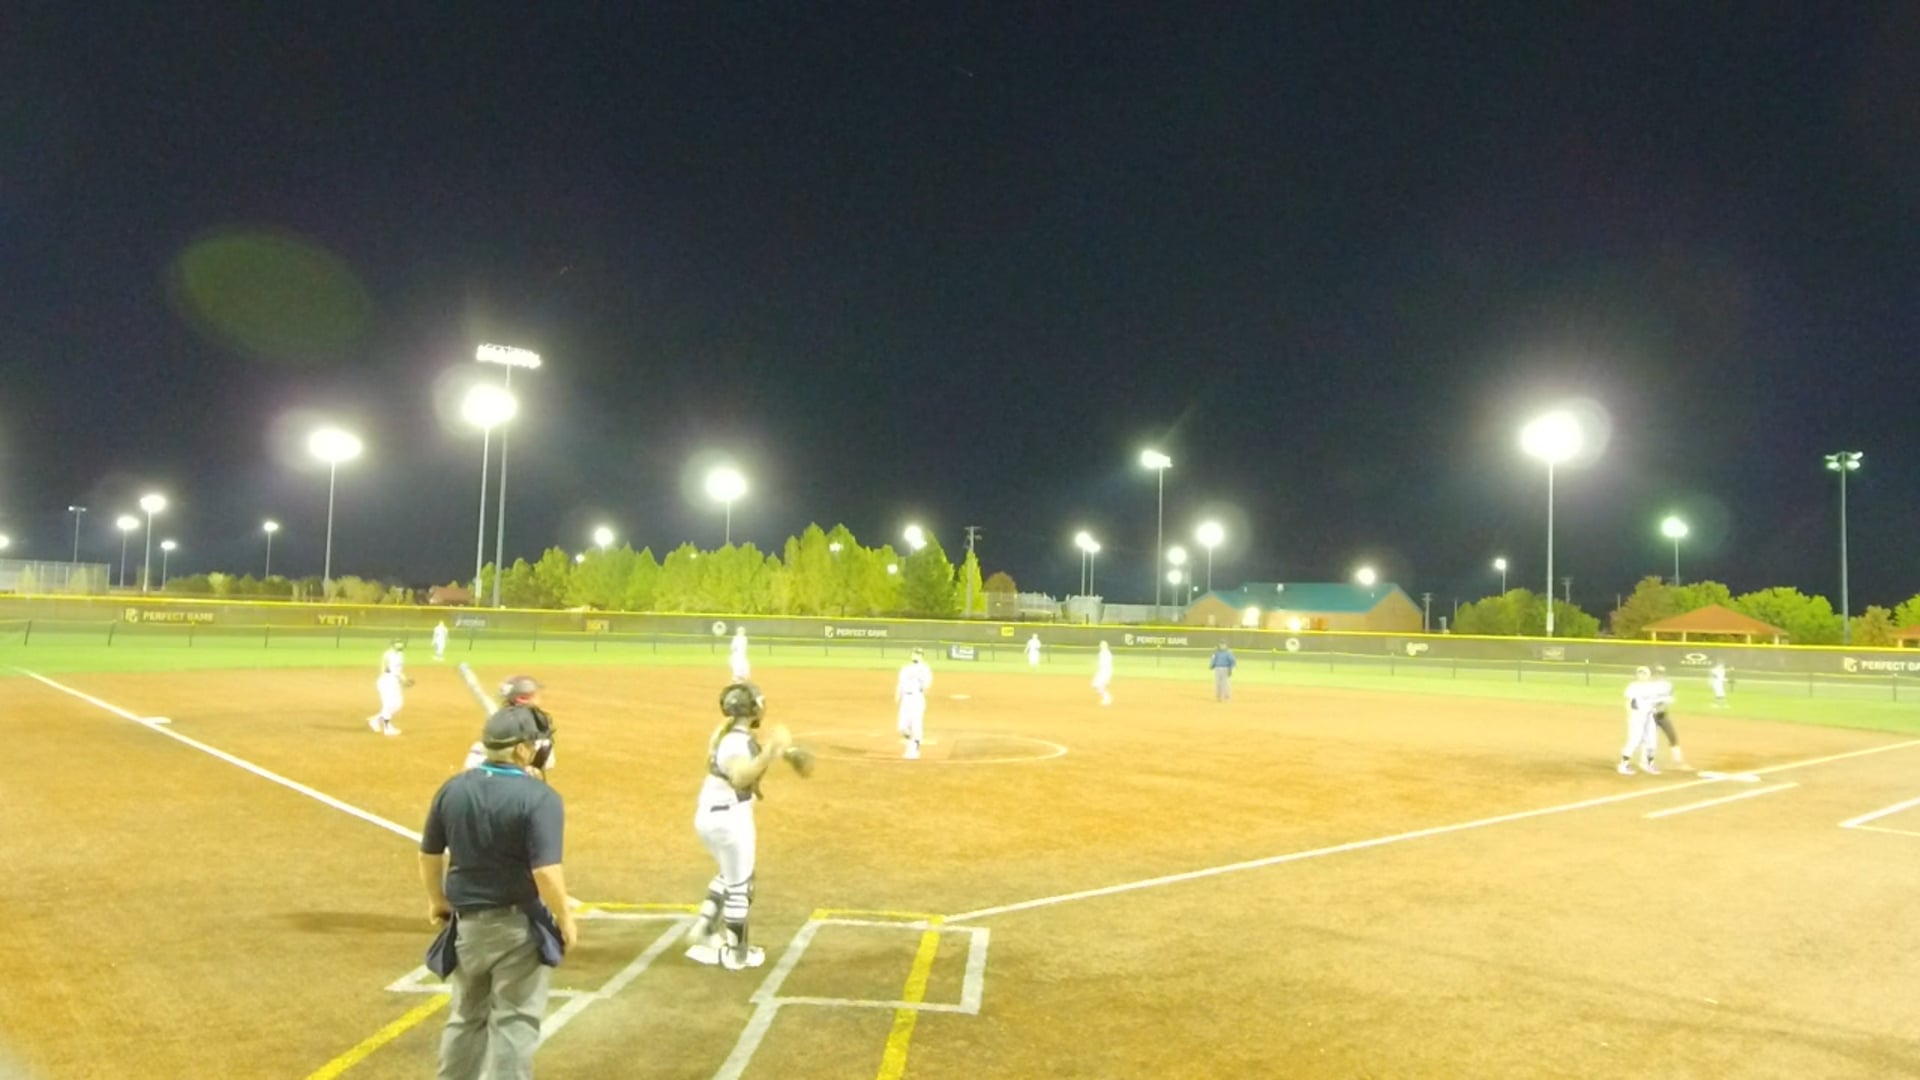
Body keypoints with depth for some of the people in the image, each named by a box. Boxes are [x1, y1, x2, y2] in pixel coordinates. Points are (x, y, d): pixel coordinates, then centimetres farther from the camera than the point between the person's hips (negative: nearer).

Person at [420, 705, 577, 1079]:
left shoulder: (453, 789, -2)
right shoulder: (540, 797, -20)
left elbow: (429, 855, 8)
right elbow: (546, 873, -24)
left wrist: (437, 900, 24)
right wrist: (565, 919, -9)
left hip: (466, 921, 6)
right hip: (517, 925, -6)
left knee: (465, 1015, 23)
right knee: (514, 1019, 6)